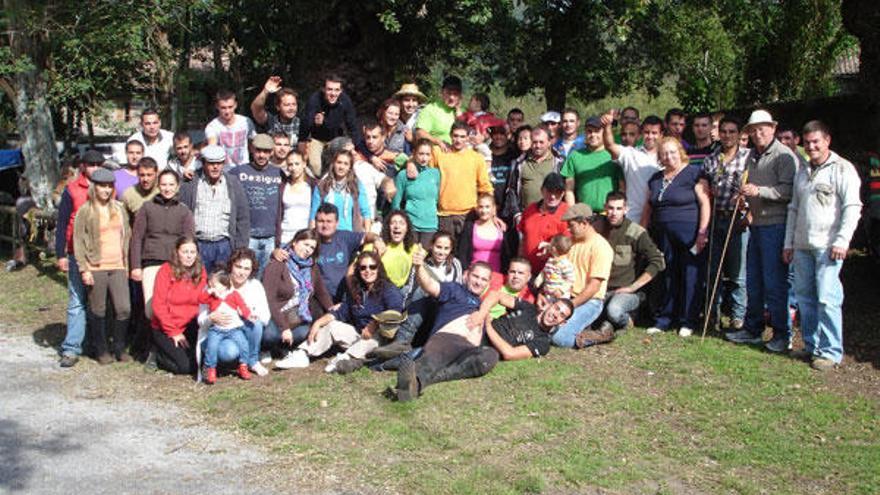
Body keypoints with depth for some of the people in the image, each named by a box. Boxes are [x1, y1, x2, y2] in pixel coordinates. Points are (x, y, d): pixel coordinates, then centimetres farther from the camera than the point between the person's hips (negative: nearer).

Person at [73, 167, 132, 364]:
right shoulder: (85, 211, -3)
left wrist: (126, 263, 13)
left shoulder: (119, 208, 11)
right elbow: (78, 241, -4)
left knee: (124, 309, -2)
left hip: (117, 267, 4)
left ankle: (119, 349, 15)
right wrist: (84, 269, -9)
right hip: (96, 268, -4)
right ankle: (101, 351, 19)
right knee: (98, 311, 5)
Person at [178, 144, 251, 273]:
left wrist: (241, 250, 4)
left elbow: (243, 219, 9)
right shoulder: (190, 184, 3)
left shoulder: (233, 184, 8)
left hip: (224, 244, 1)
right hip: (198, 244, -1)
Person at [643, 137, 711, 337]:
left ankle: (688, 321, 7)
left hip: (689, 235, -5)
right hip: (663, 236, 5)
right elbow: (648, 208, 20)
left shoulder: (693, 173, -3)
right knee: (667, 277, 8)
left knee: (690, 278, -1)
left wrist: (702, 232, -15)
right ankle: (665, 319, 16)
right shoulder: (656, 179, 16)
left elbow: (705, 202, -8)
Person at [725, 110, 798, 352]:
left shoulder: (784, 155, -8)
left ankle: (782, 334, 5)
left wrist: (759, 191, -25)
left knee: (774, 282, -5)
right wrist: (744, 195, 10)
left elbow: (789, 190, -19)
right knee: (753, 281, 13)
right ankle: (752, 329, 23)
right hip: (756, 224, 8)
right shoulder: (752, 156, 18)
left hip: (775, 225, -8)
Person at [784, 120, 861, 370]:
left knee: (827, 298, -9)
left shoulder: (842, 169, -3)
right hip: (802, 246, 7)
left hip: (827, 246, -7)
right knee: (804, 296, 9)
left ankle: (830, 352, -3)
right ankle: (811, 345, 20)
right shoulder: (802, 172, 19)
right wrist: (788, 243, 18)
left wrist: (842, 240, -17)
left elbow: (852, 207, -10)